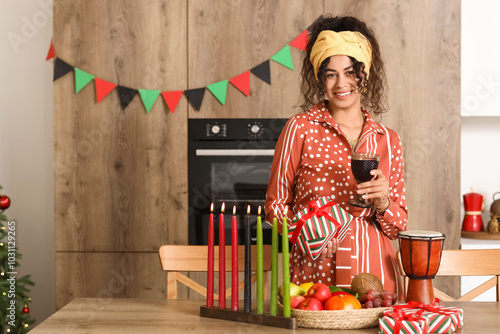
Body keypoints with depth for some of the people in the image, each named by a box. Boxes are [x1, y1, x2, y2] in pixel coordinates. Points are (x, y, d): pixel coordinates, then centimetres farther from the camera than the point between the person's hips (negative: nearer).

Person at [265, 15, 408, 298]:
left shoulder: (388, 140, 7)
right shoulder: (301, 129, -1)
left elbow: (398, 226, 12)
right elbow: (276, 205, 5)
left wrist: (383, 203, -9)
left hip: (374, 274, 2)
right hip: (314, 273, -2)